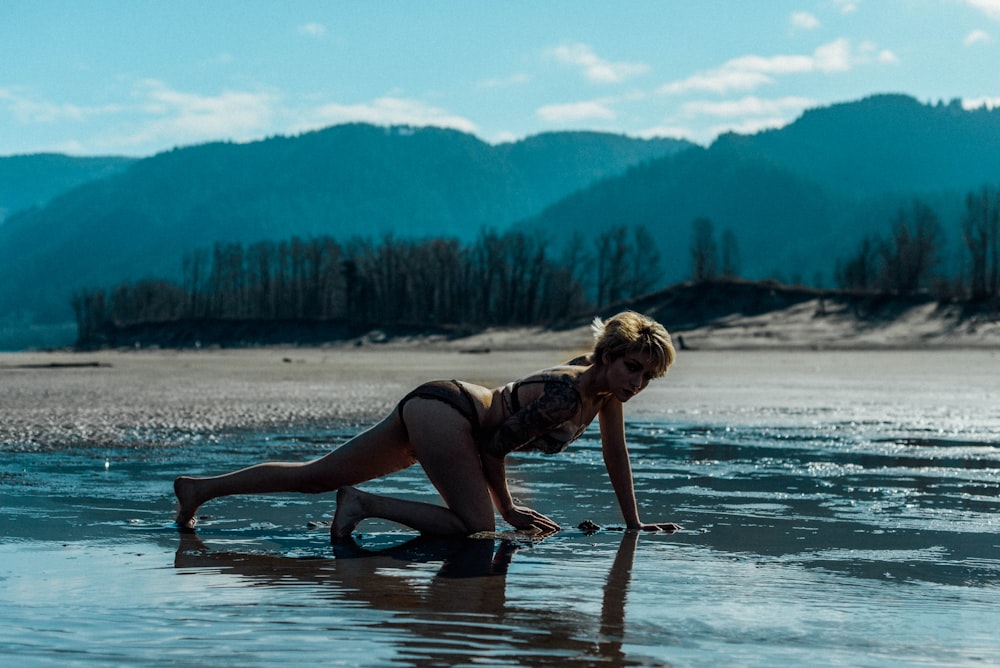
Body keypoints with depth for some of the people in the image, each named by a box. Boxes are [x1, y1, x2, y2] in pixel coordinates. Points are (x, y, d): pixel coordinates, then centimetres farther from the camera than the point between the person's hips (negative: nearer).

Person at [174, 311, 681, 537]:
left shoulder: (606, 390, 2)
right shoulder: (564, 394, -23)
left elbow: (615, 454, 14)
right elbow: (494, 447, -19)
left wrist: (634, 523, 17)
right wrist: (508, 510, -5)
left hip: (429, 411, 9)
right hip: (442, 411, -9)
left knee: (315, 476, 12)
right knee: (477, 527, -22)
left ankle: (200, 488, 17)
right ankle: (365, 503, -16)